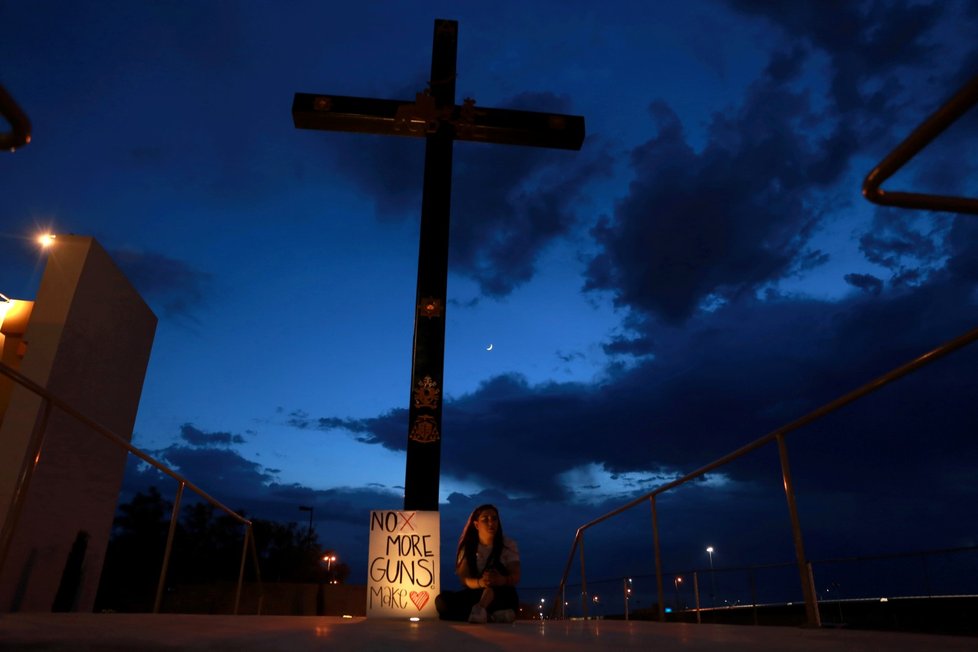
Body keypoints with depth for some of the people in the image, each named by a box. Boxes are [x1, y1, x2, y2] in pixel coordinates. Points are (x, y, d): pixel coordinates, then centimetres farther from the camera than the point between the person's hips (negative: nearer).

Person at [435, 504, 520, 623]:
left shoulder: (508, 545, -1)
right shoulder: (468, 547, 2)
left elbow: (515, 577, -12)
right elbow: (464, 579, -9)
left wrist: (502, 580, -37)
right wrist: (480, 582, -34)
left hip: (503, 597, -2)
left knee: (496, 569, -33)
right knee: (442, 601, -26)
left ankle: (479, 611, -53)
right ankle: (491, 615, -34)